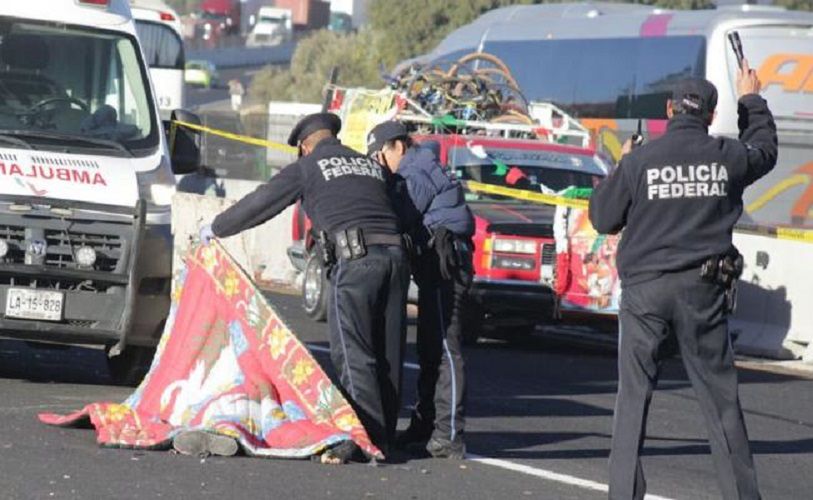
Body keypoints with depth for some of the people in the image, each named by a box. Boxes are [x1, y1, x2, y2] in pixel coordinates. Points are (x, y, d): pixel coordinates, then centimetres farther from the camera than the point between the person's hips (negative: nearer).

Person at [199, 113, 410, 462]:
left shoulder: (306, 168, 11)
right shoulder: (372, 166, 26)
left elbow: (260, 204, 17)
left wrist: (215, 229, 31)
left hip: (354, 260, -6)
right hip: (395, 254, 6)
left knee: (353, 352, -6)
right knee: (387, 352, 9)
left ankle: (368, 436, -16)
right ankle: (385, 435, 10)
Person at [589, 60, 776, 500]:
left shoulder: (641, 161, -6)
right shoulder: (726, 157, -1)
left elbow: (603, 218, 2)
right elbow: (765, 150, 22)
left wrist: (622, 168, 16)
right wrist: (751, 101, 38)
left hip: (644, 288, -1)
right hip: (702, 289, 1)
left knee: (633, 396, 4)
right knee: (719, 395, 7)